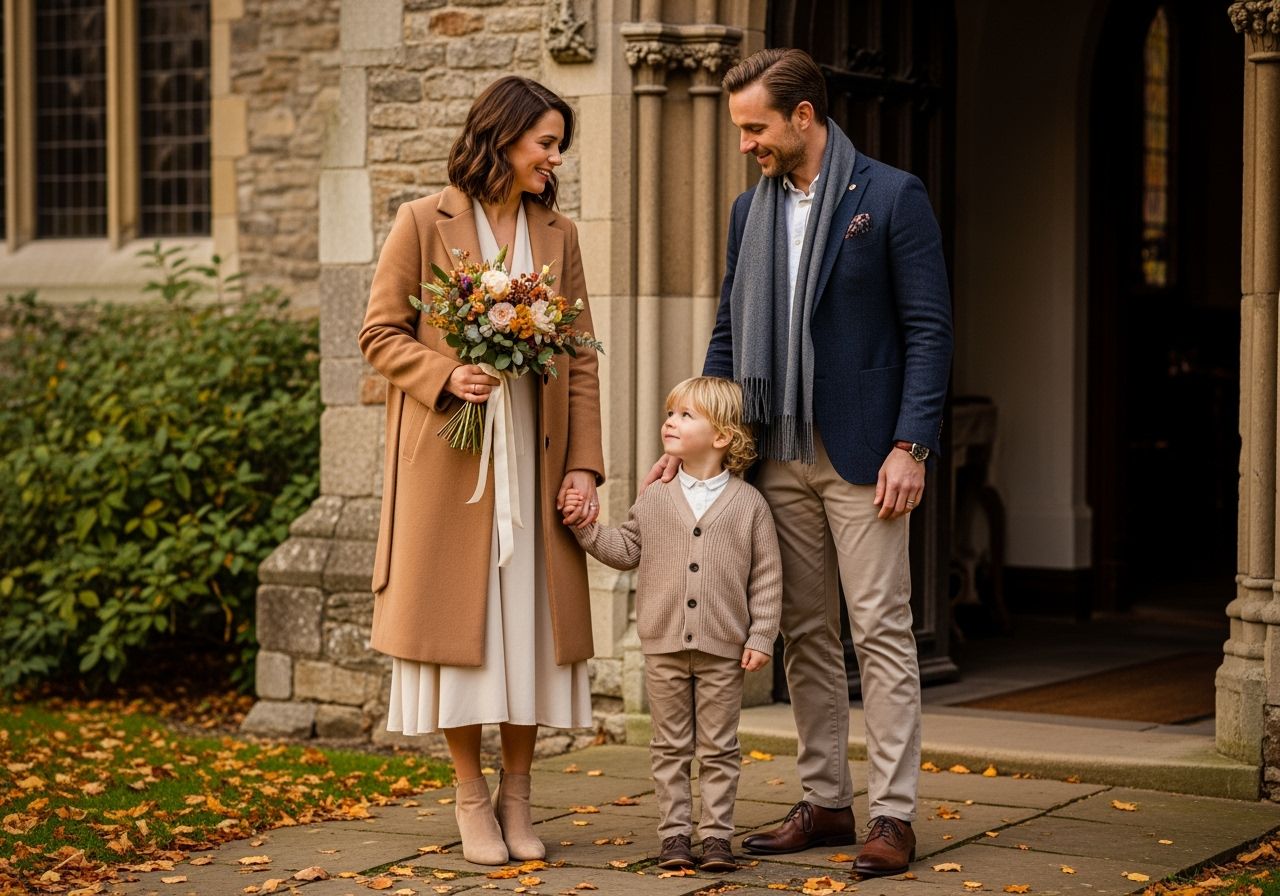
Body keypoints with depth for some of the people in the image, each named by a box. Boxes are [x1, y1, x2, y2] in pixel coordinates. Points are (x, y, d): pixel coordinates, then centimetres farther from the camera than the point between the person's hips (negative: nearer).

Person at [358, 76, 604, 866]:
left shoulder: (558, 234, 9)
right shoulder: (423, 223, -2)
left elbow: (581, 360, 7)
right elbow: (381, 334, -1)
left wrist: (584, 466, -1)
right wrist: (446, 376, -19)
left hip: (536, 458, 4)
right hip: (452, 458, -3)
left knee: (533, 622, 4)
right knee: (460, 620, 0)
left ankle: (517, 795, 15)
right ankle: (472, 799, 11)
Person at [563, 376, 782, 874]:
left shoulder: (748, 505, -2)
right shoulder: (654, 501, 6)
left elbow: (766, 577, -1)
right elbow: (625, 550, 14)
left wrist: (761, 637, -5)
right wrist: (586, 526, 1)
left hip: (723, 649, -2)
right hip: (663, 646, 3)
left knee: (718, 750, 5)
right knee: (670, 747, 8)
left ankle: (716, 834, 11)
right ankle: (675, 832, 14)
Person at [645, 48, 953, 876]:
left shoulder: (891, 197, -5)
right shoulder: (751, 209, 13)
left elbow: (930, 330, -8)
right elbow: (730, 336, 17)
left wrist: (909, 446, -15)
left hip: (861, 454, -6)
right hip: (779, 455, 6)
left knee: (882, 629, -5)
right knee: (806, 633, 9)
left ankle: (894, 814, -2)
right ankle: (825, 802, 17)